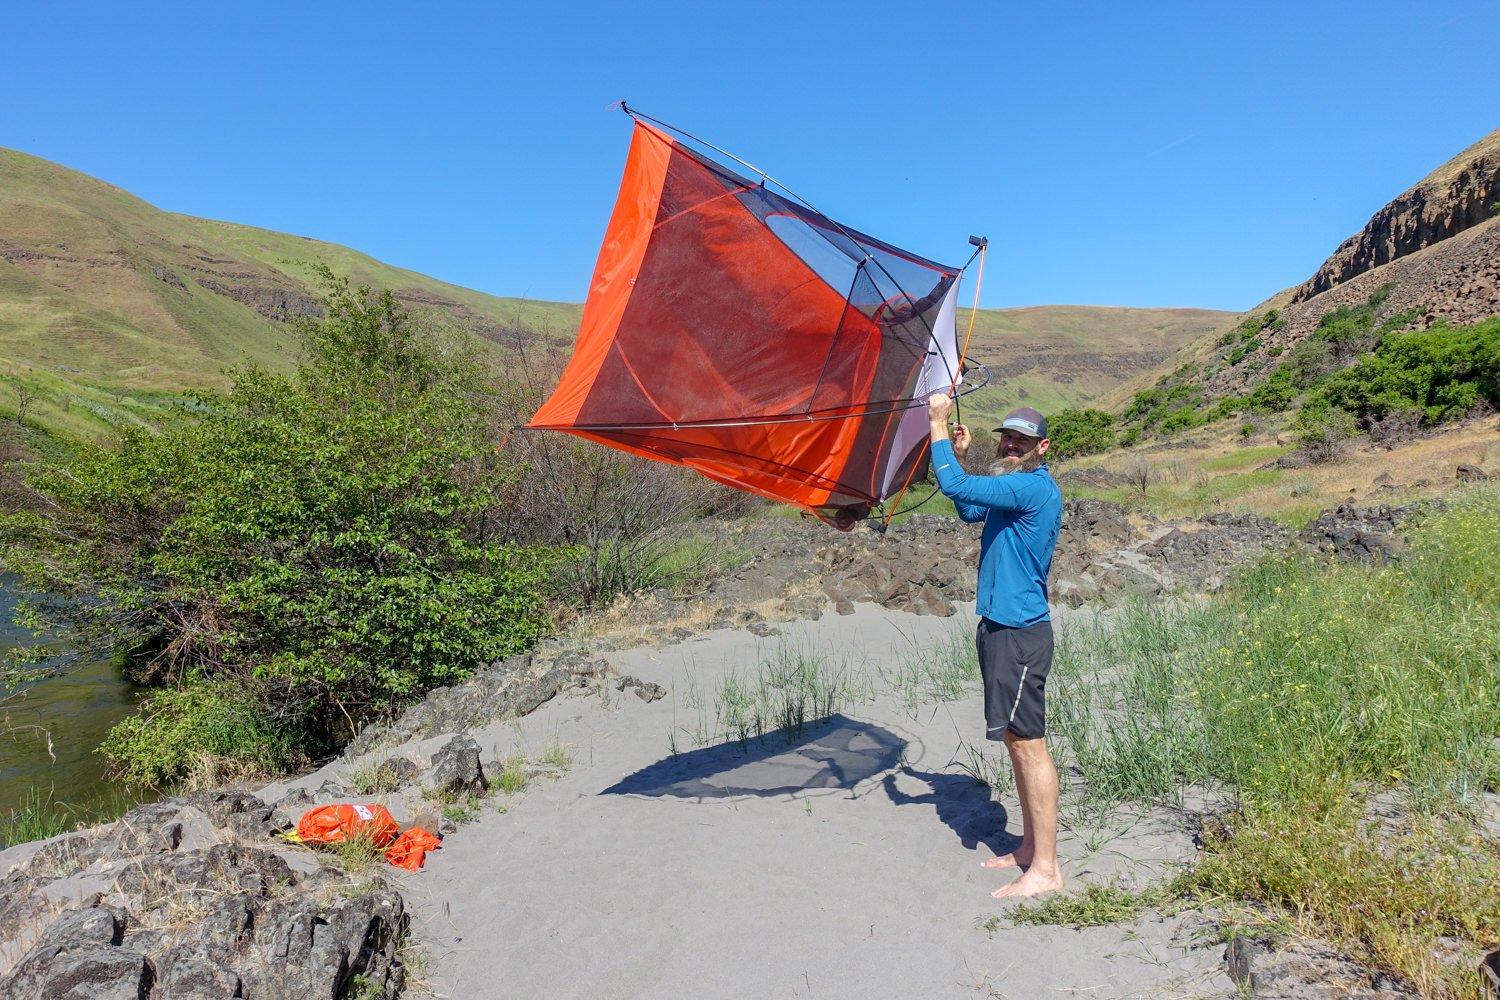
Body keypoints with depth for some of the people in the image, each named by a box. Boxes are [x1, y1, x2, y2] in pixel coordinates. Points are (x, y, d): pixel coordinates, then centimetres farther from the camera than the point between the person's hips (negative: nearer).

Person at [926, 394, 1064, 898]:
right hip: (1001, 628, 10)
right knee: (1015, 740, 15)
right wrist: (960, 454, 18)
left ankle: (1046, 868, 4)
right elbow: (970, 510, 31)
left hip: (1020, 633, -10)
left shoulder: (1035, 488, -16)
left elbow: (955, 486, -24)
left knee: (1028, 744, -5)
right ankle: (1030, 847, 26)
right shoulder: (1012, 487, 15)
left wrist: (938, 426, -12)